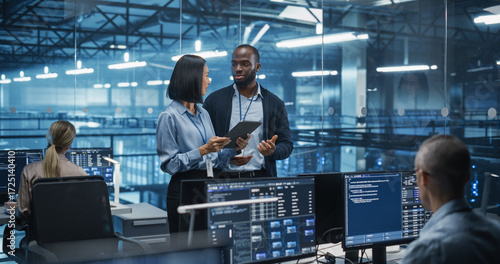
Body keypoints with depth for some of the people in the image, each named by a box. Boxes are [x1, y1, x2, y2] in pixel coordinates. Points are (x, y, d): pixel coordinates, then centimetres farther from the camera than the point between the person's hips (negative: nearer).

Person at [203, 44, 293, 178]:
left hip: (261, 177, 0)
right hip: (223, 177, 0)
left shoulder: (275, 104, 11)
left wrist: (273, 151, -10)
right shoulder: (214, 100, 10)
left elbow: (287, 144, 13)